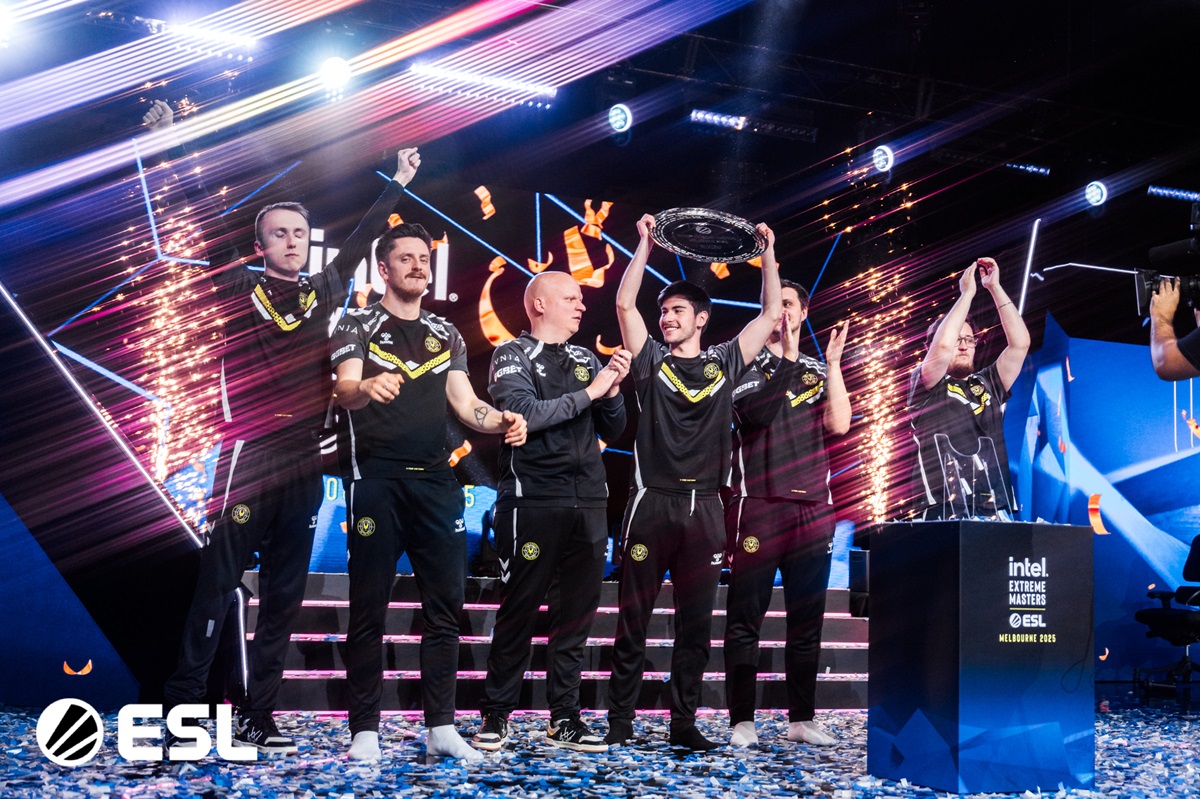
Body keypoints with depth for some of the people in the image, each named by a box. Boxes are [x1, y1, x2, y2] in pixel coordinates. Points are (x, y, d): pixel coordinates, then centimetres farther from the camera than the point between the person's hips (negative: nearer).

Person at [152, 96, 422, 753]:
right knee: (218, 587, -5)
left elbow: (361, 239, 24)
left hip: (302, 465, 5)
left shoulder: (325, 291, 12)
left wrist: (397, 183, 33)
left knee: (283, 598, 7)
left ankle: (256, 718, 15)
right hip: (246, 458, -4)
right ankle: (182, 712, 2)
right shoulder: (235, 288, 2)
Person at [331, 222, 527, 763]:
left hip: (436, 481, 5)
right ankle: (365, 731, 6)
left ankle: (441, 727, 12)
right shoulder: (357, 325, 2)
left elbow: (465, 403, 10)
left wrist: (502, 421, -11)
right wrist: (366, 388, -39)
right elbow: (345, 389, -15)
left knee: (446, 604, 4)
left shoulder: (446, 335, 16)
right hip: (376, 479, -4)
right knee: (369, 607, -1)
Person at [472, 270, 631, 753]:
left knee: (577, 613, 8)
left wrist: (614, 391, -2)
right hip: (532, 501, -5)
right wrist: (589, 392, -12)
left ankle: (564, 718, 16)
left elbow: (612, 430, 16)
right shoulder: (512, 356, 0)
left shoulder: (587, 360, 16)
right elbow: (524, 414, -17)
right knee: (518, 611, 0)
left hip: (589, 504, 6)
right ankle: (495, 715, 11)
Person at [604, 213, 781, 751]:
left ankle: (684, 722, 14)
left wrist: (767, 253, 10)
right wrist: (646, 244, -3)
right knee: (633, 618, 2)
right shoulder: (651, 360, 7)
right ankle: (619, 720, 10)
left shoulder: (724, 363, 11)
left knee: (696, 623, 6)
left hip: (704, 508, 2)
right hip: (652, 503, -2)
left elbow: (771, 313, 12)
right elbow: (624, 304, -2)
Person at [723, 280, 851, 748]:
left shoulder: (818, 371, 16)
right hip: (757, 504, -4)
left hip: (813, 506, 4)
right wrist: (786, 360, -15)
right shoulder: (745, 363, 4)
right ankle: (742, 720, 3)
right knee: (745, 618, -2)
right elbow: (755, 414, -14)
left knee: (807, 620, 7)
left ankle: (801, 719, 15)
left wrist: (833, 363, -1)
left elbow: (839, 424, 0)